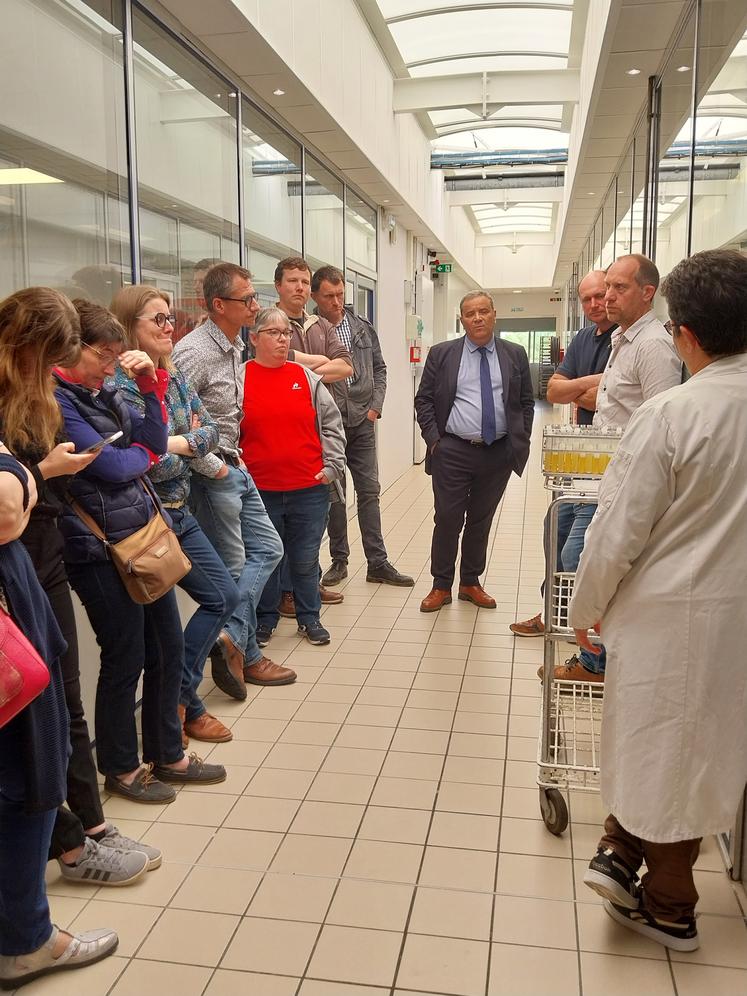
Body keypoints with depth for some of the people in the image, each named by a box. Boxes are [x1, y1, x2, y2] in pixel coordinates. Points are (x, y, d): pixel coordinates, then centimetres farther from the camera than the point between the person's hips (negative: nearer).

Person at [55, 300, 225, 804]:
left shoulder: (105, 394, 12)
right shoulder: (56, 400, -13)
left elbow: (155, 441, 7)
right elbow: (110, 466, -17)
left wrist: (152, 385, -3)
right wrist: (144, 453, 4)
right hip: (101, 548, -8)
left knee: (168, 647, 15)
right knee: (126, 659, 5)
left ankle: (166, 754, 33)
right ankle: (121, 768, 26)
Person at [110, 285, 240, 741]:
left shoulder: (175, 377, 8)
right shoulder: (123, 386, -17)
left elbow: (210, 429, 4)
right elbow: (153, 463, -21)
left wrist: (180, 442, -14)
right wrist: (199, 457, -6)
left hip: (180, 511, 8)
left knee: (225, 596, 12)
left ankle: (179, 697, 21)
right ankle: (179, 701, 22)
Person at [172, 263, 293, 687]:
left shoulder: (235, 346, 9)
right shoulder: (196, 351, -21)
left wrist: (233, 455, 12)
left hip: (234, 466, 9)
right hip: (212, 473, -9)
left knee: (268, 548, 10)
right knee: (233, 566, 1)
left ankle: (231, 637, 10)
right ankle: (247, 655, 15)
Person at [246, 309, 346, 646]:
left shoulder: (307, 377, 5)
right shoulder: (239, 378, -1)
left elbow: (331, 424, 8)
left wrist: (332, 466, 2)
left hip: (310, 488, 1)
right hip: (259, 490, -1)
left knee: (306, 558, 10)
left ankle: (309, 618, 26)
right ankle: (265, 620, 27)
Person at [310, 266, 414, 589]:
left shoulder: (363, 328, 7)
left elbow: (379, 368, 14)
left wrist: (375, 407, 4)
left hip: (362, 421, 4)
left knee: (369, 492, 7)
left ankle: (378, 563, 14)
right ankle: (339, 560, 19)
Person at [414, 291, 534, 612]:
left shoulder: (515, 355, 6)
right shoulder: (442, 354, 1)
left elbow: (526, 402, 10)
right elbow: (423, 400, 3)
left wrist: (520, 442, 2)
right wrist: (434, 439, -5)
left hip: (499, 453, 2)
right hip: (453, 451, -2)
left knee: (481, 520, 13)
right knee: (447, 519, 1)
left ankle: (471, 583, 27)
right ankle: (441, 586, 15)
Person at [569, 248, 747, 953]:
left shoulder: (668, 415, -20)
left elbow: (617, 535, -17)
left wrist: (584, 610, -2)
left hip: (669, 612, -4)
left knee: (663, 740, 14)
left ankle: (667, 907, 27)